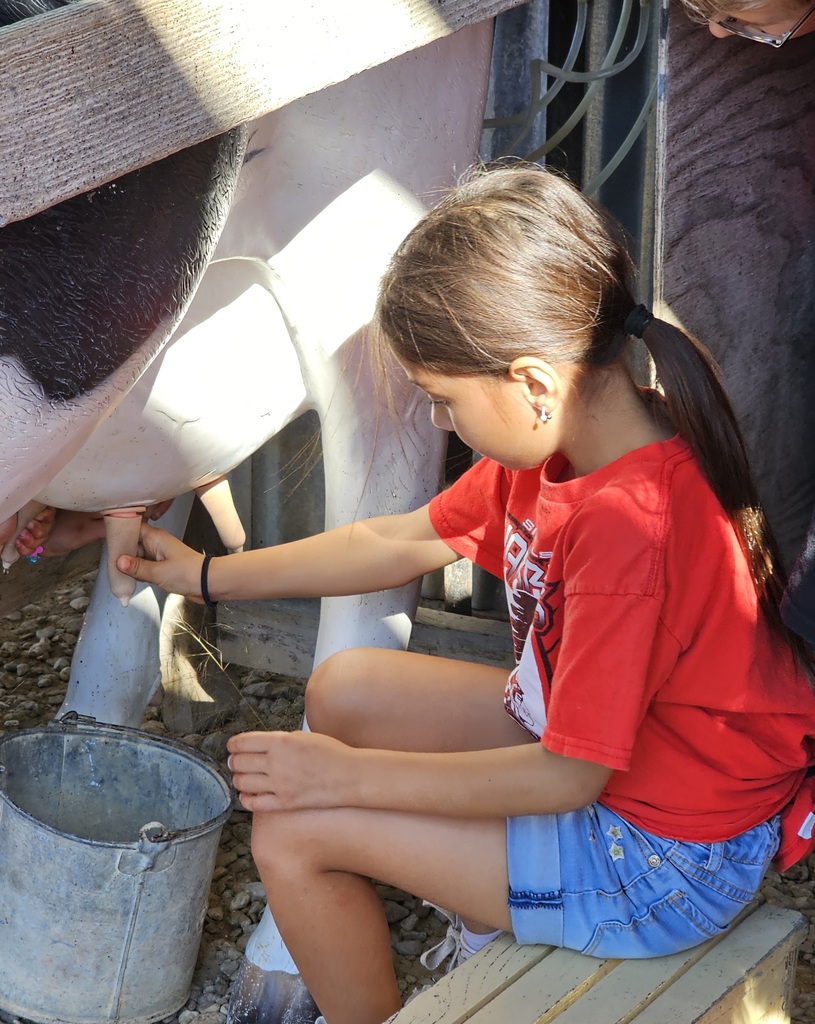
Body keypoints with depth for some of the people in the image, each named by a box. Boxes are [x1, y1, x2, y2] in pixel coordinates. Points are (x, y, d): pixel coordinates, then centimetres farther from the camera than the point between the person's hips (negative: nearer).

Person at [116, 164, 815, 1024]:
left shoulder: (629, 526, -33)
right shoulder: (558, 442, -4)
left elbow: (568, 776, -27)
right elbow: (403, 542, 9)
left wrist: (349, 775, -20)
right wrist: (208, 577, 16)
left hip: (665, 862, -9)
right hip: (597, 750, 9)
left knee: (296, 834, -10)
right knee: (342, 691, 12)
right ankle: (488, 933, 22)